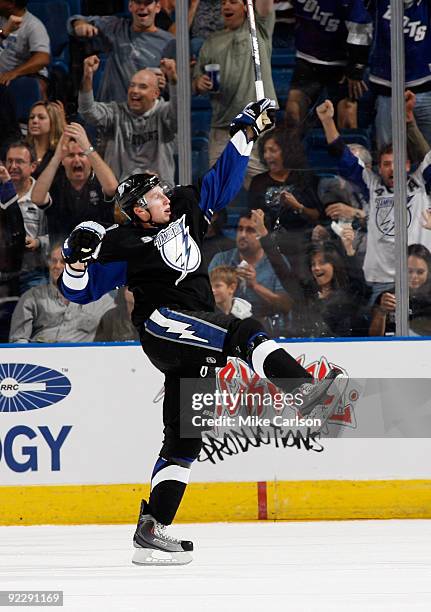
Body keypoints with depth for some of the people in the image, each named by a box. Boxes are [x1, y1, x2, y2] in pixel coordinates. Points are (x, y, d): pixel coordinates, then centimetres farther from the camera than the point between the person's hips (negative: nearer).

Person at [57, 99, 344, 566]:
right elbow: (79, 290, -2)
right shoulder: (123, 245, -2)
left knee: (183, 437, 2)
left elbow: (223, 180, 22)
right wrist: (78, 258, -20)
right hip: (162, 326, -7)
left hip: (192, 344, 7)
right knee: (243, 334, -30)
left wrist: (246, 132, 18)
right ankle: (303, 391, -47)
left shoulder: (185, 211, 15)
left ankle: (151, 531, 1)